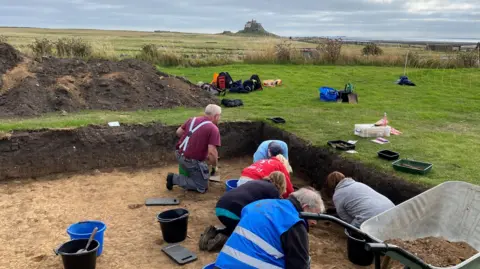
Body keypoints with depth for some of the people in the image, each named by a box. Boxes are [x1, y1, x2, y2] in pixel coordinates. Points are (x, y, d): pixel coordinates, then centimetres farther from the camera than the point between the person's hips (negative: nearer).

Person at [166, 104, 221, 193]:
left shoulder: (193, 119, 5)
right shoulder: (214, 129, -15)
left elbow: (178, 132, 16)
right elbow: (212, 152, -22)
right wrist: (215, 165, -4)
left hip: (179, 155, 8)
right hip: (192, 161, -8)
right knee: (202, 187, 6)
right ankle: (175, 179, -3)